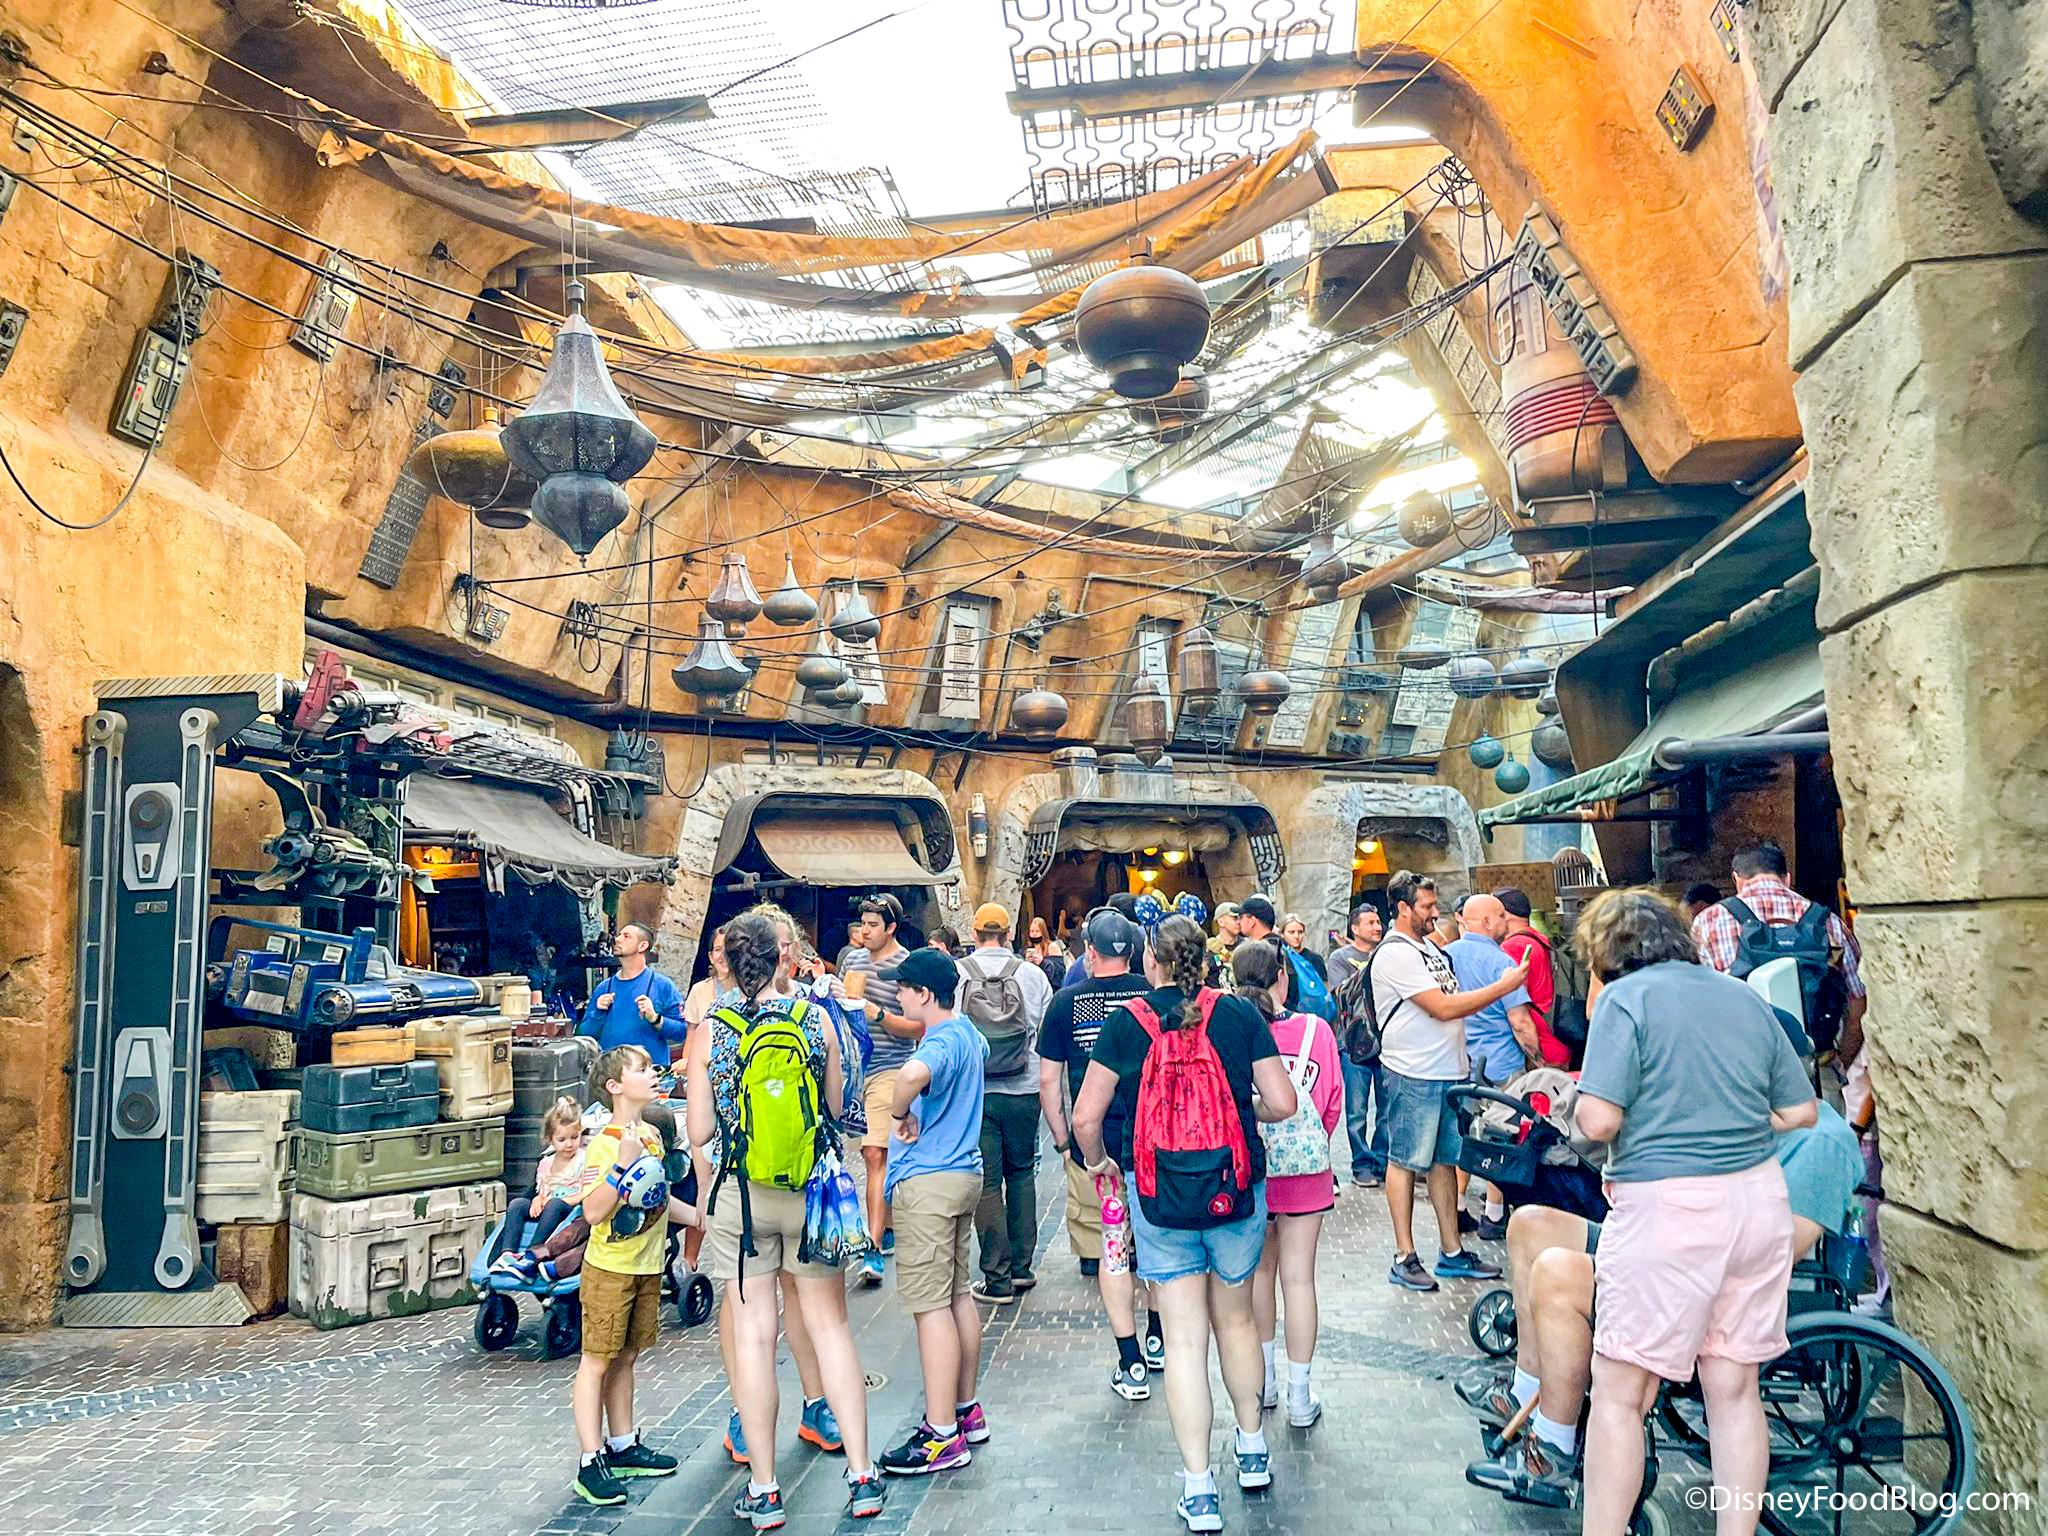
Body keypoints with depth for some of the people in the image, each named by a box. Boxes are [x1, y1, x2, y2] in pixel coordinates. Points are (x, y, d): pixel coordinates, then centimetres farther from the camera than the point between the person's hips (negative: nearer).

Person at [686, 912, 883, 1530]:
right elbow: (837, 1109, 4)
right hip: (810, 1189, 1)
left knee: (752, 1334, 7)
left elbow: (700, 1132, -4)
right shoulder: (815, 1021, -5)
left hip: (740, 1194, -1)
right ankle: (861, 1475, 15)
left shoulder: (709, 1032, -7)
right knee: (830, 1325, 11)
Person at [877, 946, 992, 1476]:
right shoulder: (968, 1033, 9)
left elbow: (912, 1073, -45)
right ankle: (966, 1410, 27)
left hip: (928, 1181, -10)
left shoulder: (940, 1042, -20)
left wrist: (900, 1115, -26)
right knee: (957, 1294, 17)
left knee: (930, 1304, -4)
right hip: (963, 1171, 10)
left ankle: (943, 1435, 1)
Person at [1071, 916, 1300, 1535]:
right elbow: (1282, 1103, -5)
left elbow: (1085, 1117, -8)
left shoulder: (1125, 1021, -7)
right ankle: (1252, 1449, 38)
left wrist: (1097, 1160, 12)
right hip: (1238, 1190, 2)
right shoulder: (1239, 1013, -5)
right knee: (1236, 1318, 22)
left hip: (1158, 1196, -2)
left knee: (1184, 1334, 5)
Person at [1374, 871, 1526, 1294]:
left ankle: (1451, 1252, 21)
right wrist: (1503, 986, -15)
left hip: (1449, 1072, 9)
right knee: (1405, 1162, 1)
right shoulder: (1395, 954, -15)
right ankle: (1405, 1258, 8)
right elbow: (1444, 1008, -20)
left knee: (1444, 1160, 13)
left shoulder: (1427, 947, 15)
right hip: (1413, 1076, -9)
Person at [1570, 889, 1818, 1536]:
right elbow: (1801, 1111, 14)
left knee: (1620, 1394, 2)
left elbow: (1599, 1120, -17)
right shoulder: (1746, 997, 11)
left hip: (1666, 1206, -7)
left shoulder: (1626, 997, -8)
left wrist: (1581, 1101, 4)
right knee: (1734, 1388, 15)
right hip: (1760, 1199, 7)